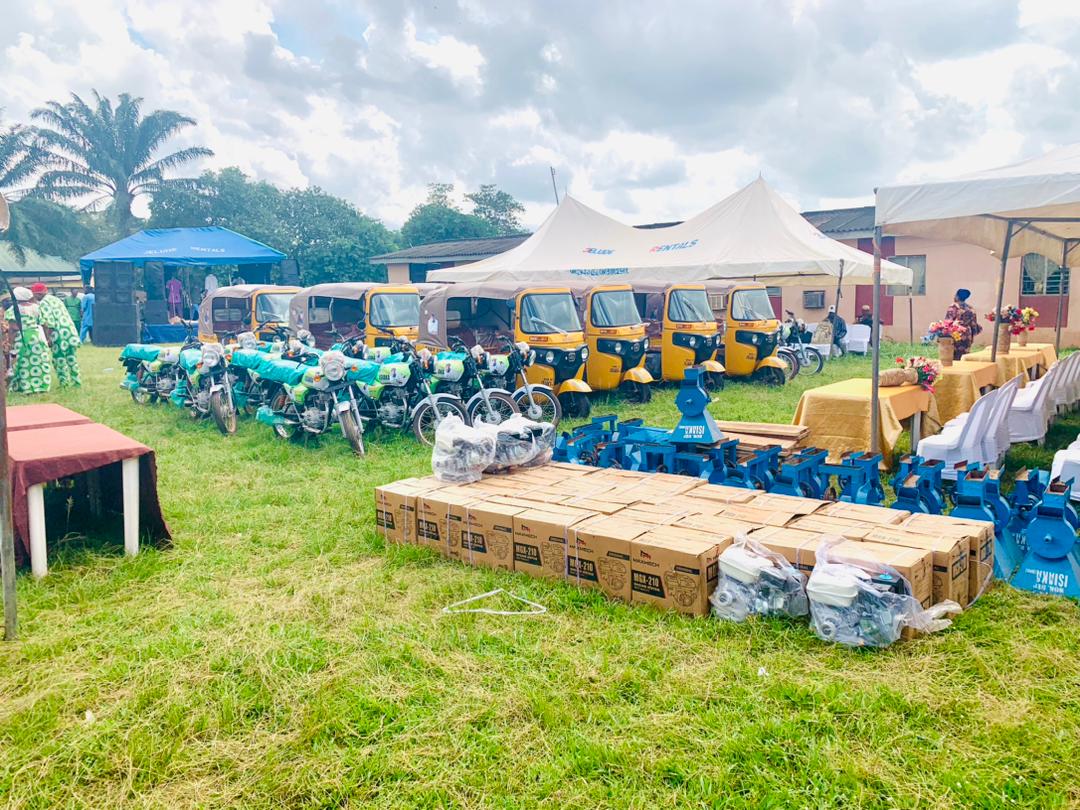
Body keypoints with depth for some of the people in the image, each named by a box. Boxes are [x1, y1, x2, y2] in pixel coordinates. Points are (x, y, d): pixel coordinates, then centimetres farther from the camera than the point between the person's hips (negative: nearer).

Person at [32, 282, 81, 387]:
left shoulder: (43, 303, -7)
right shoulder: (55, 299, 18)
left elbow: (49, 323, -14)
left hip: (60, 334, -8)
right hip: (71, 331, 8)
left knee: (59, 359, 2)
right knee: (71, 357, 15)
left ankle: (64, 382, 4)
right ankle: (76, 380, 19)